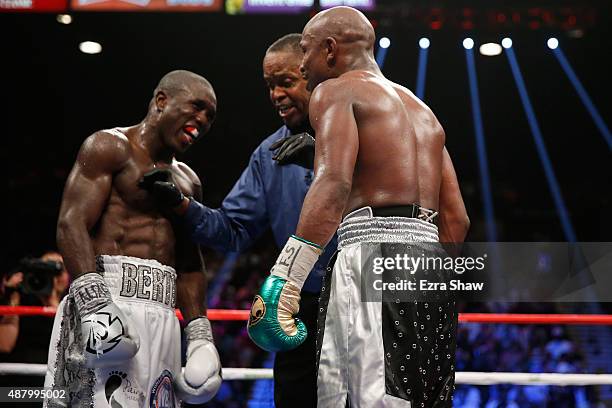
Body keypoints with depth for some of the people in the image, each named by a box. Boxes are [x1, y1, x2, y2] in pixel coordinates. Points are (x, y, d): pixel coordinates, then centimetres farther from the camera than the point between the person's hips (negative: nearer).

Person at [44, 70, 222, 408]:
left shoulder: (188, 180, 24)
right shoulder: (109, 147, 2)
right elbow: (71, 224, -11)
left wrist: (199, 333, 14)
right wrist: (94, 300, -24)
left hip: (164, 314, 7)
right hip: (109, 294, -7)